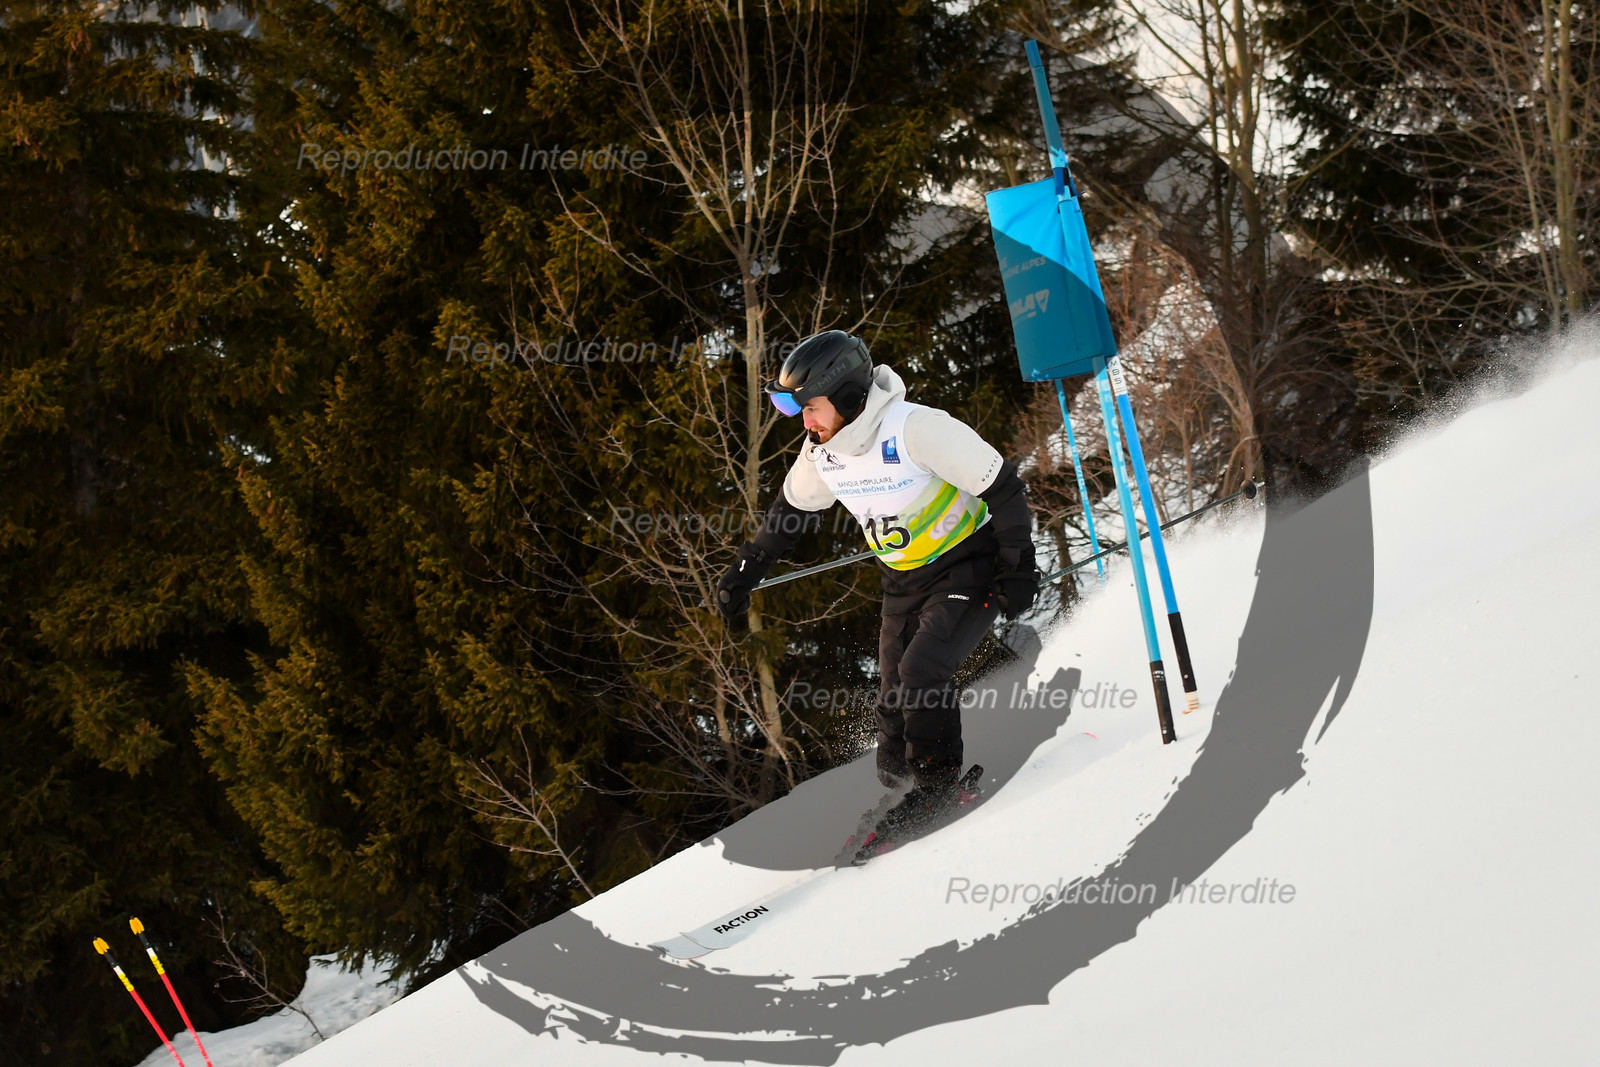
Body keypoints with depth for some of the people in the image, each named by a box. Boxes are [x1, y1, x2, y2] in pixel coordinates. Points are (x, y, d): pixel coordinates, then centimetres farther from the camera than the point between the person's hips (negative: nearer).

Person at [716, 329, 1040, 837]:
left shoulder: (917, 428, -28)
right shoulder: (822, 451, -7)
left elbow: (1001, 487, -22)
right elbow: (790, 510, 14)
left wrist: (1019, 567, -21)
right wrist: (746, 572, 16)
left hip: (969, 567, -7)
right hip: (906, 582, 7)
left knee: (919, 673, -21)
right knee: (895, 698, 2)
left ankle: (939, 784, -5)